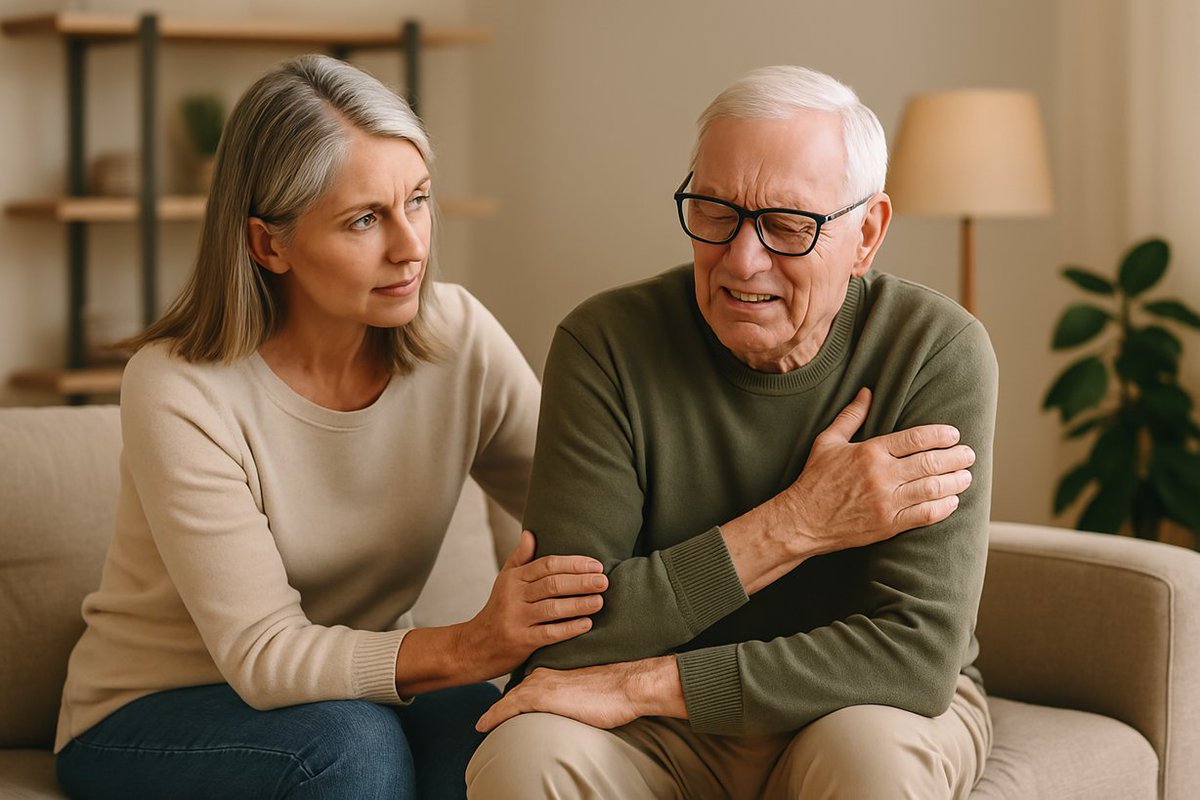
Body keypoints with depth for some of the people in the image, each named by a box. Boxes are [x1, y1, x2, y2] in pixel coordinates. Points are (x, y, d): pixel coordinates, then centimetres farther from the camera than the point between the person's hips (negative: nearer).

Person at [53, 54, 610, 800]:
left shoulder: (459, 338, -9)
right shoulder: (178, 391, -22)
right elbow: (261, 655, -25)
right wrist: (467, 648, -40)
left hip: (351, 688, 3)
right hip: (151, 713, -3)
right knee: (354, 740, -33)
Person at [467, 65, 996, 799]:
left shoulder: (937, 352, -15)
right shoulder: (606, 346, -11)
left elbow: (917, 654, -22)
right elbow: (563, 633, -16)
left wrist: (642, 684, -23)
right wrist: (793, 525, -21)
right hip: (669, 736, 1)